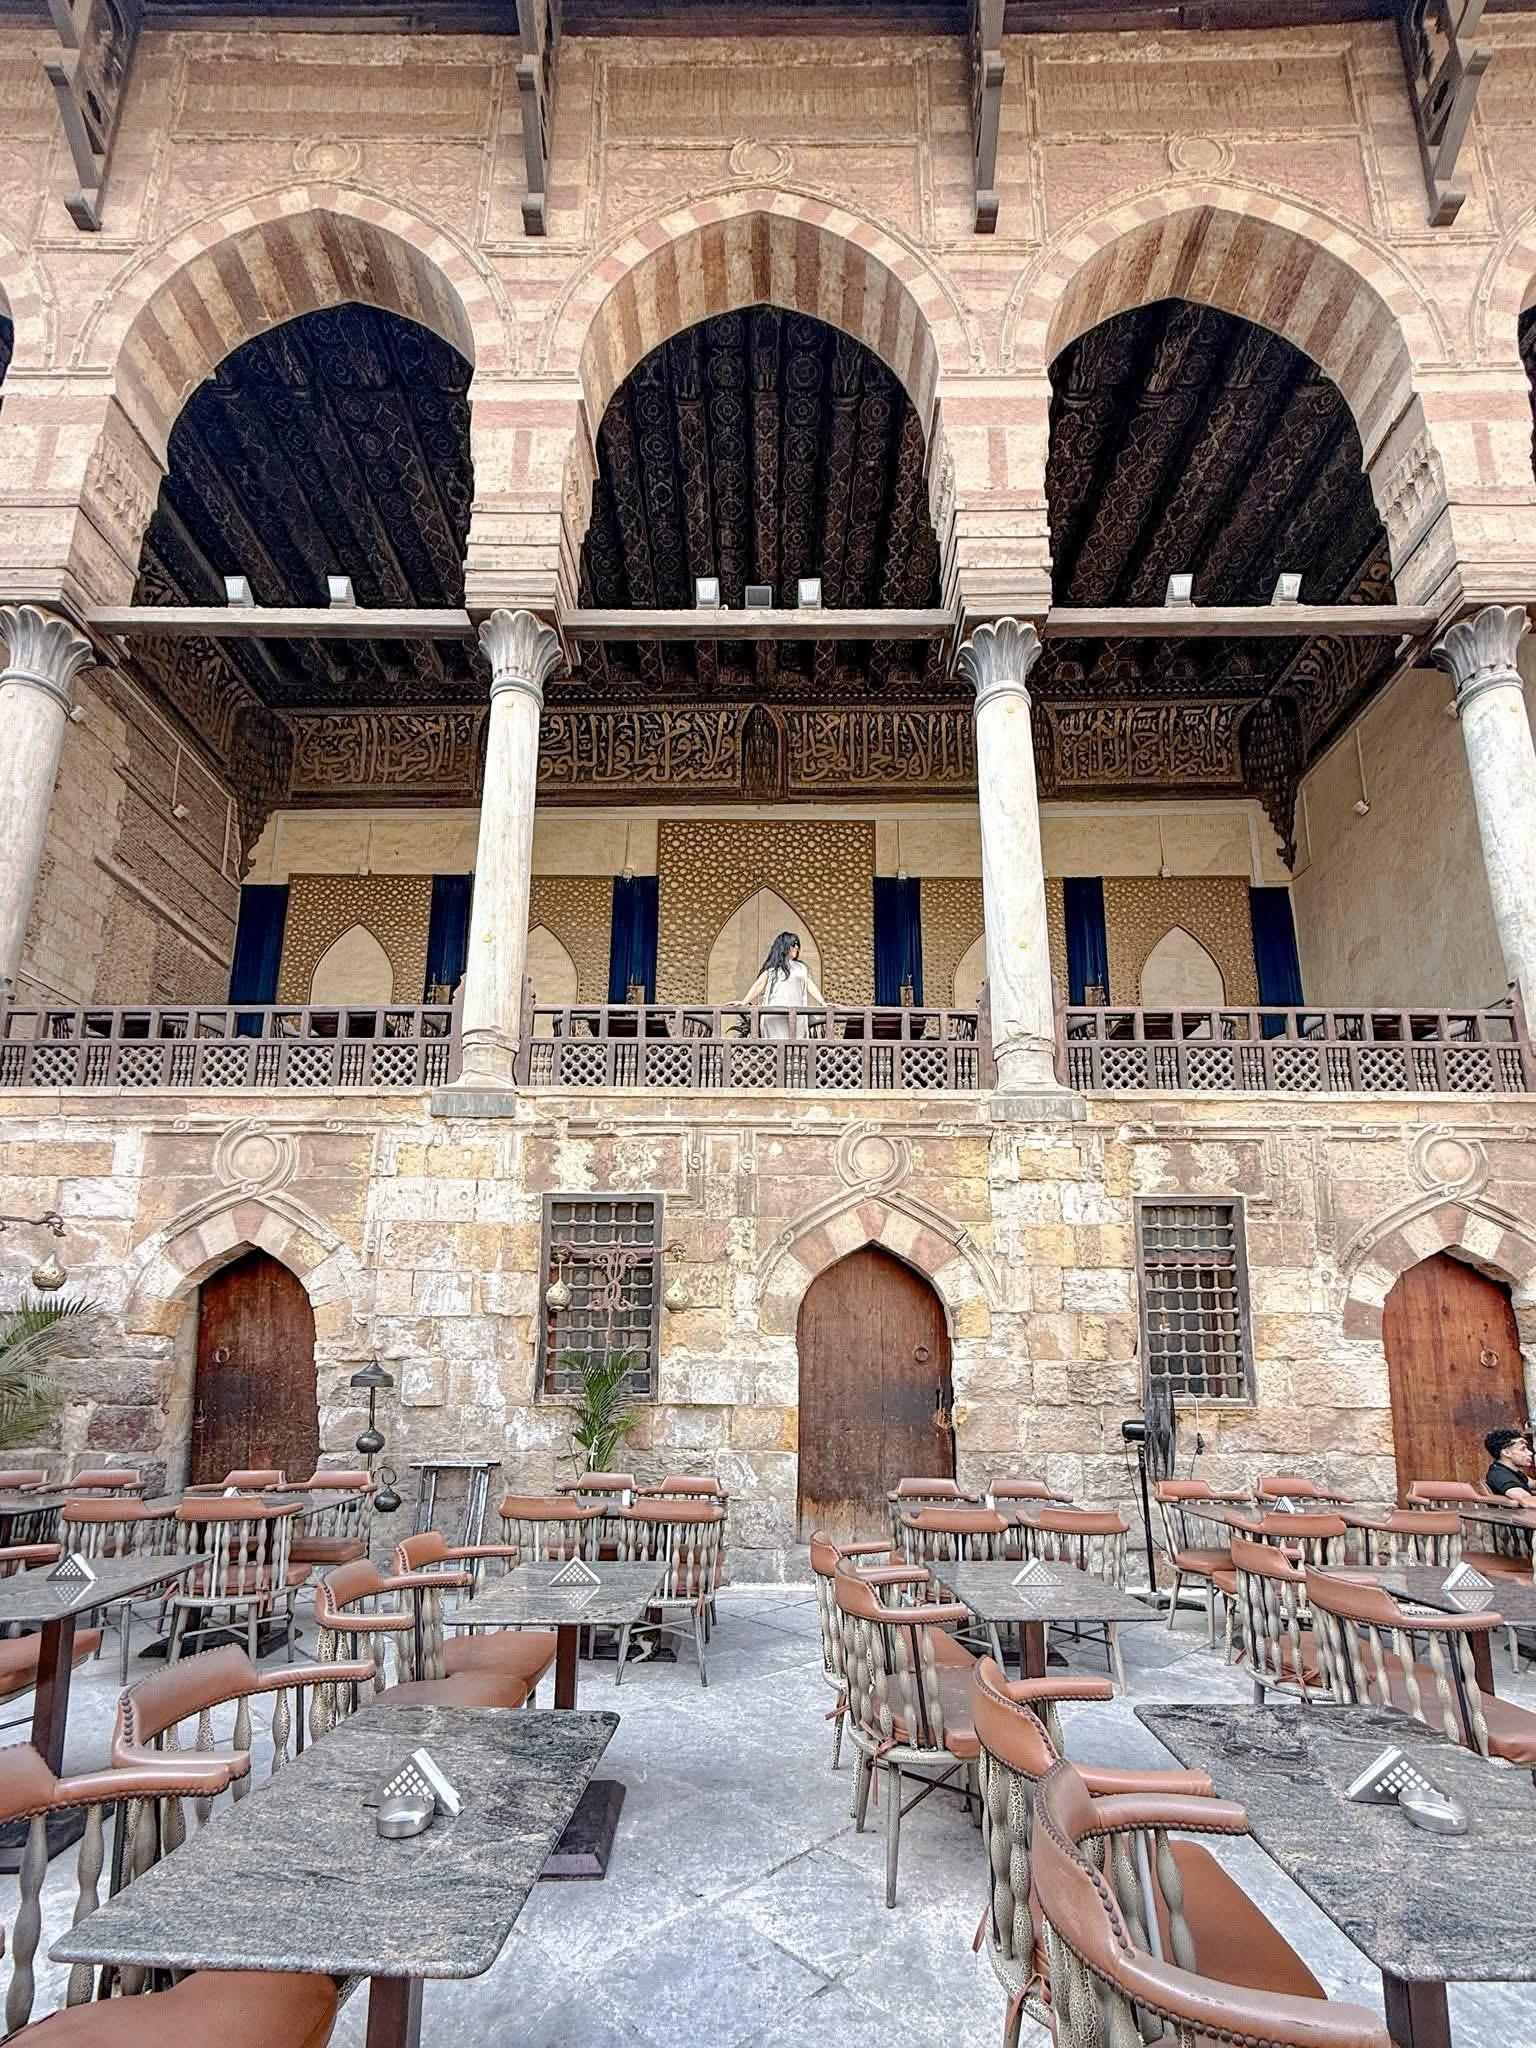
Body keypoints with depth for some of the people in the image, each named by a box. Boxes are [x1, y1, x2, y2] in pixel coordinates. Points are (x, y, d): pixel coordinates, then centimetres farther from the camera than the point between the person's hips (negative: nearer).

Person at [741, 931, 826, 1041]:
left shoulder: (801, 967, 20)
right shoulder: (772, 967, 12)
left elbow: (811, 986, 14)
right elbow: (758, 985, 5)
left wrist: (824, 1003, 0)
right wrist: (743, 1003, -7)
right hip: (775, 1013, -2)